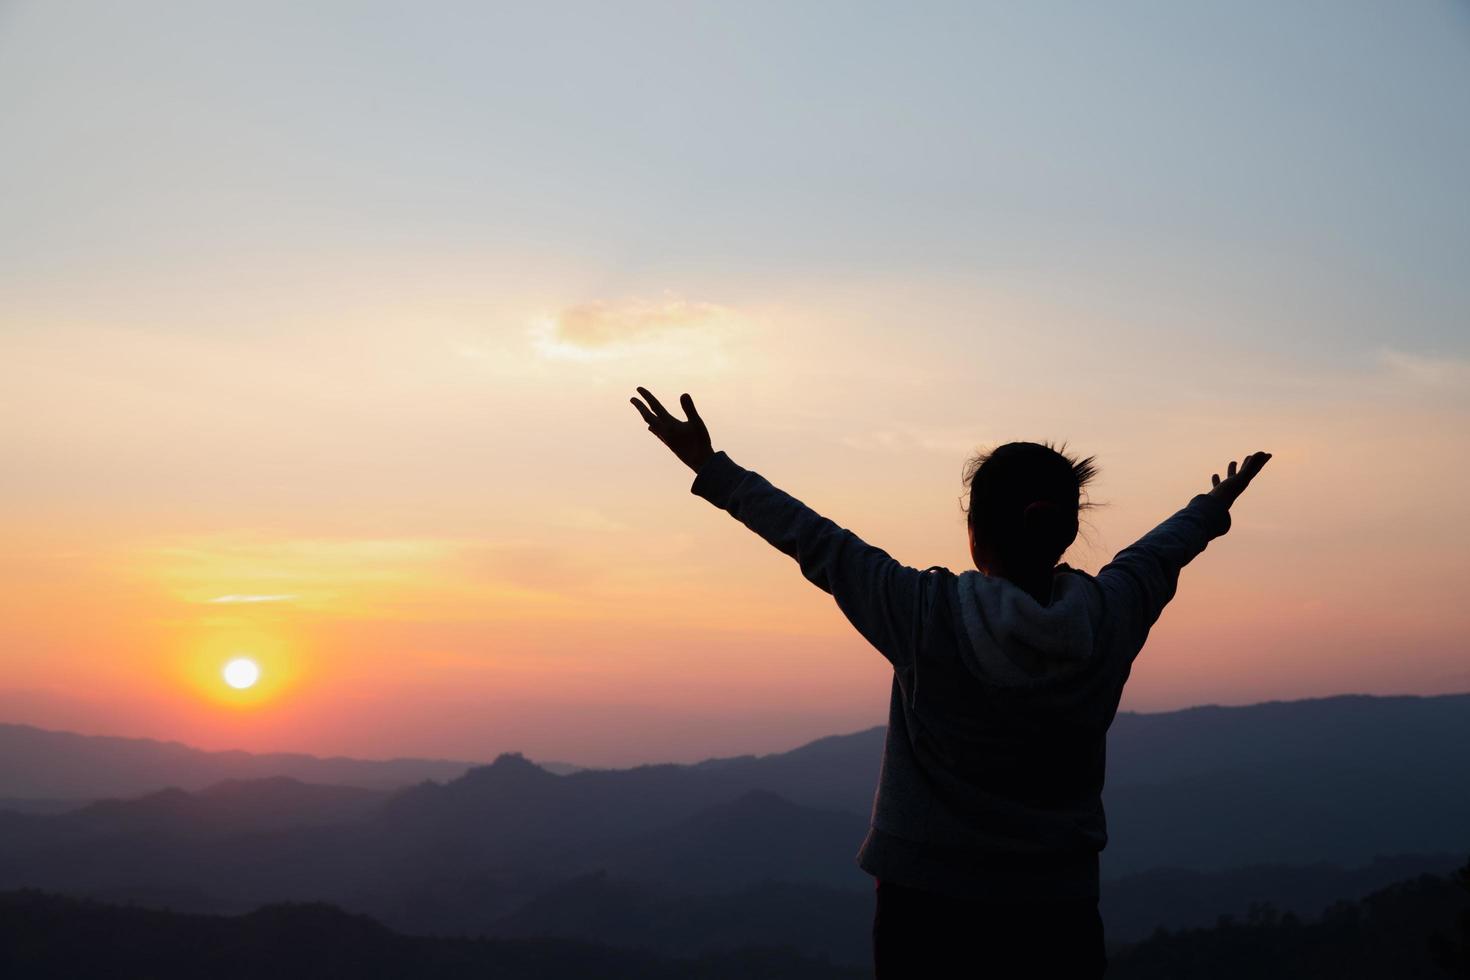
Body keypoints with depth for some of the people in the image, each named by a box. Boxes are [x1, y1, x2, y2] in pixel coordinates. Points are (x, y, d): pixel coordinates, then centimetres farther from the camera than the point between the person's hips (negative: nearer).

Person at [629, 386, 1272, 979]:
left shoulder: (925, 616, -15)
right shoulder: (1111, 620, -6)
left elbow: (818, 544, -5)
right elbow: (1158, 554, 15)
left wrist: (712, 469, 7)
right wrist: (1212, 508, 38)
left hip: (927, 907, -2)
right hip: (1059, 912, 2)